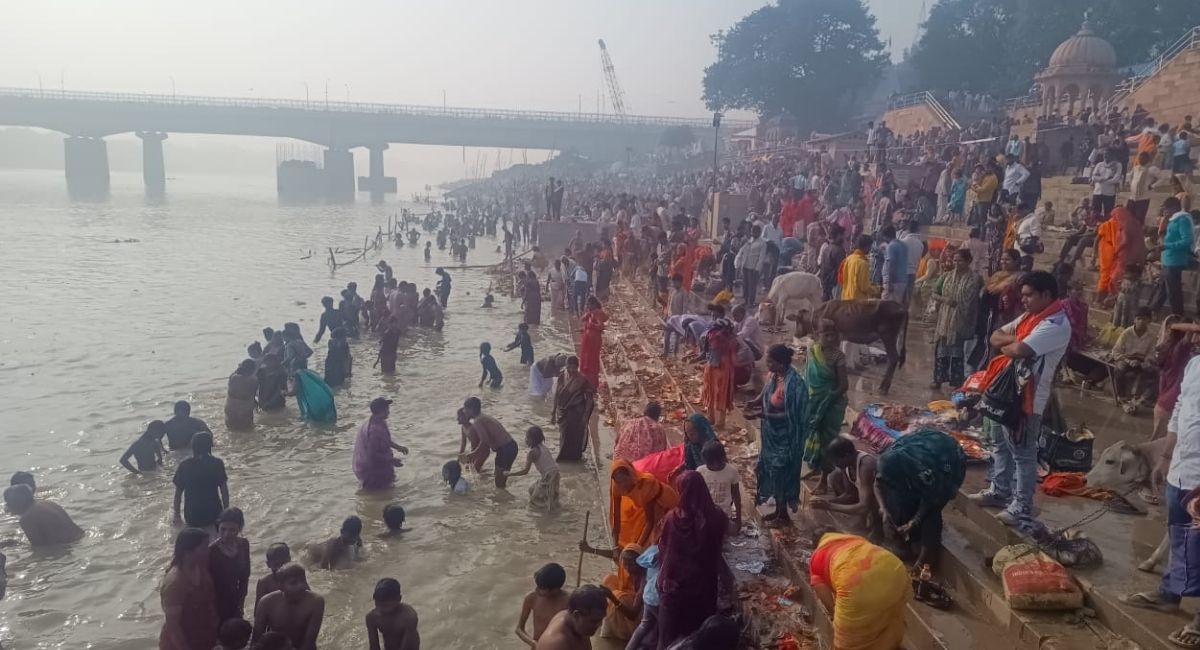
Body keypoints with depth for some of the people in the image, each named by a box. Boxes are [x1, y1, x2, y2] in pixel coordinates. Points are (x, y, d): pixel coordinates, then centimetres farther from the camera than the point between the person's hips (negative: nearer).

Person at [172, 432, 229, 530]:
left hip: (192, 516, 1)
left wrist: (177, 514, 9)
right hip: (214, 513, -1)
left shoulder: (184, 465, -5)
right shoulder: (217, 464, -8)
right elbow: (224, 491, -7)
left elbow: (178, 493, -2)